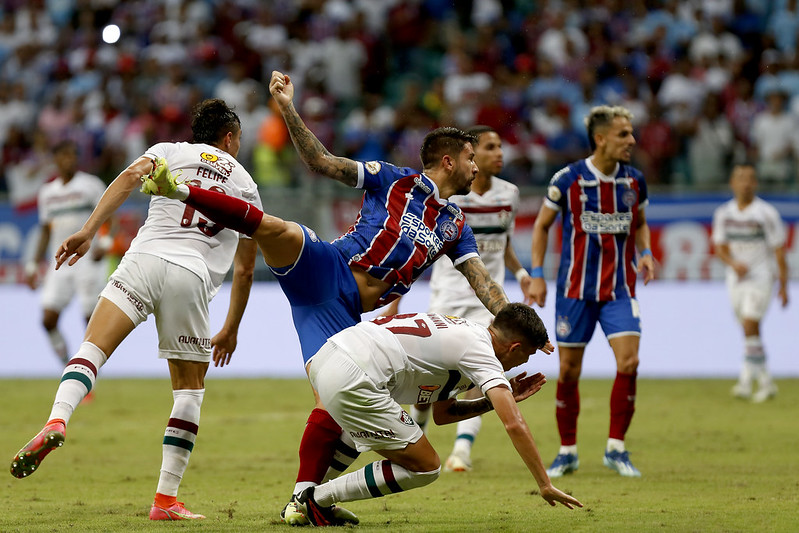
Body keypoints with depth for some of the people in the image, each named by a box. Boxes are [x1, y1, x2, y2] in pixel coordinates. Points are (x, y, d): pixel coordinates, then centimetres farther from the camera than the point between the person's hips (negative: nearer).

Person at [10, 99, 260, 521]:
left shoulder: (170, 151, 21)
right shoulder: (246, 185, 22)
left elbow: (130, 177, -2)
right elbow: (244, 269, 23)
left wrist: (89, 230, -8)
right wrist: (231, 330, 32)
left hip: (145, 259, 0)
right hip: (192, 277, 0)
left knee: (93, 347, -9)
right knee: (190, 390, 10)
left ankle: (57, 420, -40)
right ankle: (166, 499, 5)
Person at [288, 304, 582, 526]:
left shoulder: (460, 332, 23)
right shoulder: (481, 352, -4)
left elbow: (440, 413, 28)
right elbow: (514, 425, -12)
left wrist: (501, 398, 25)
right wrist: (545, 486, -10)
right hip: (352, 382, -10)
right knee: (425, 468, -1)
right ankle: (318, 499, 4)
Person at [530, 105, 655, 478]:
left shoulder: (634, 181, 1)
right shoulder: (568, 180, -7)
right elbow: (542, 225, 5)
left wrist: (645, 253, 0)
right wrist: (537, 274, -1)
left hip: (619, 289, 2)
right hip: (575, 289, -2)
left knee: (628, 363, -14)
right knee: (568, 371, 2)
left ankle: (616, 448, -2)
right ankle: (567, 451, 18)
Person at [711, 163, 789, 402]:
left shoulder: (766, 213, -9)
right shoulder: (723, 213, 3)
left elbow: (779, 251, -5)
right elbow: (720, 247, 6)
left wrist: (783, 285, -5)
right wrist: (733, 263, -16)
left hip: (760, 276, -5)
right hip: (736, 277, 5)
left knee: (750, 327, -17)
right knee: (750, 331, 9)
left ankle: (746, 381, -19)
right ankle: (766, 383, 20)